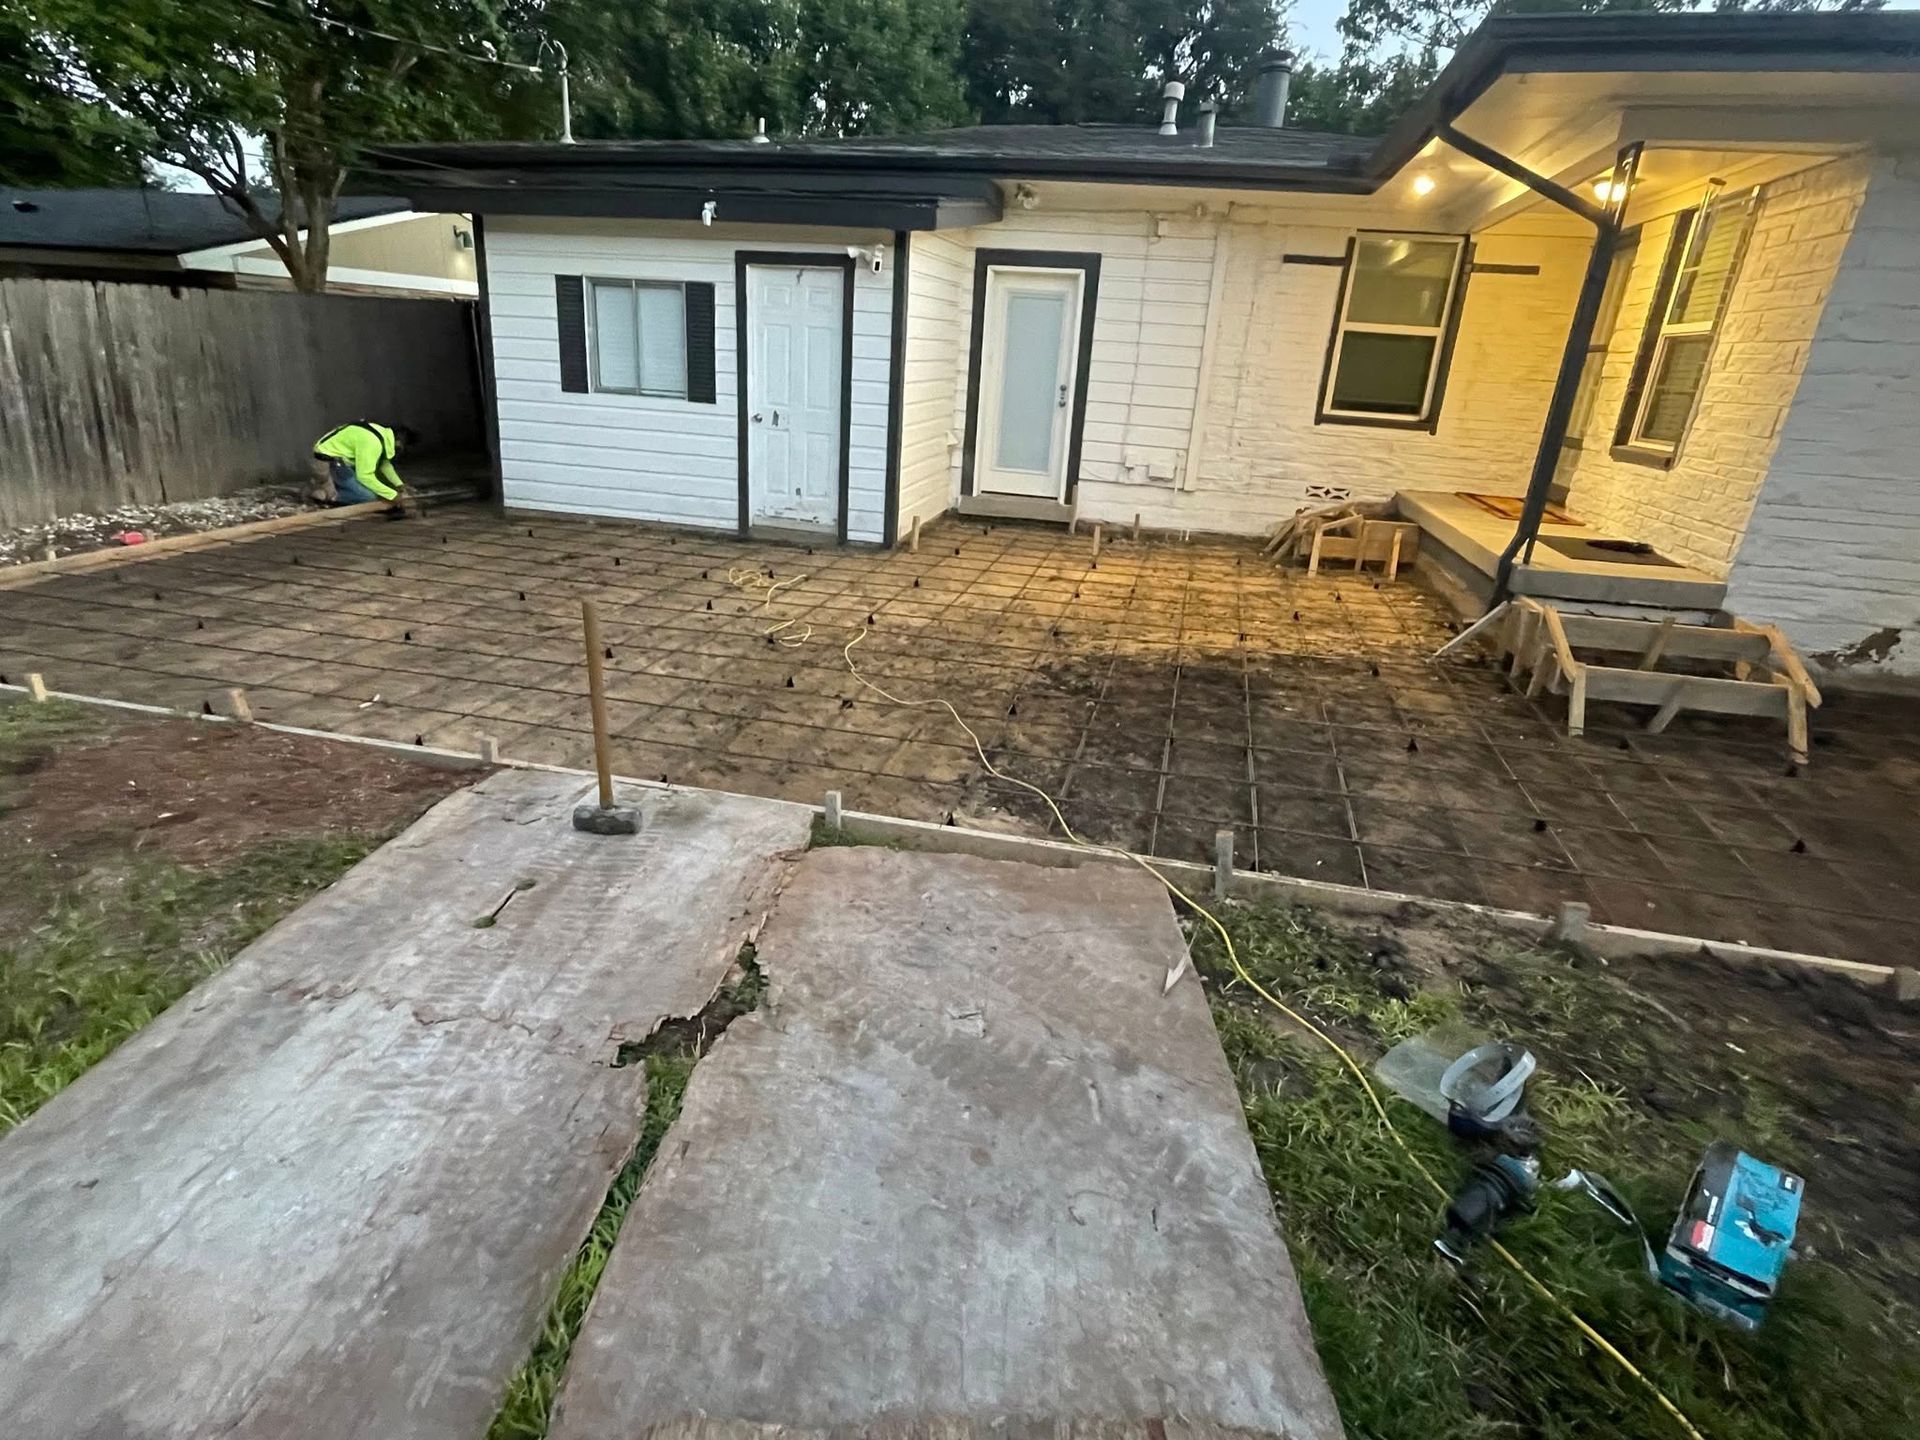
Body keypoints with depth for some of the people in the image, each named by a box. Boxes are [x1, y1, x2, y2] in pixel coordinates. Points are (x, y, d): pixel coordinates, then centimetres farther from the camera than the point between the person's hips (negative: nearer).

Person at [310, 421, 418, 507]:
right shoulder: (372, 443, -29)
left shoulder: (384, 433, 0)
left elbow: (385, 463, 15)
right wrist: (393, 495, -25)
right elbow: (365, 476, -28)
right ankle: (325, 494, -7)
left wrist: (399, 484, 6)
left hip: (338, 454, 10)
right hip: (327, 460, -10)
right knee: (368, 496, -19)